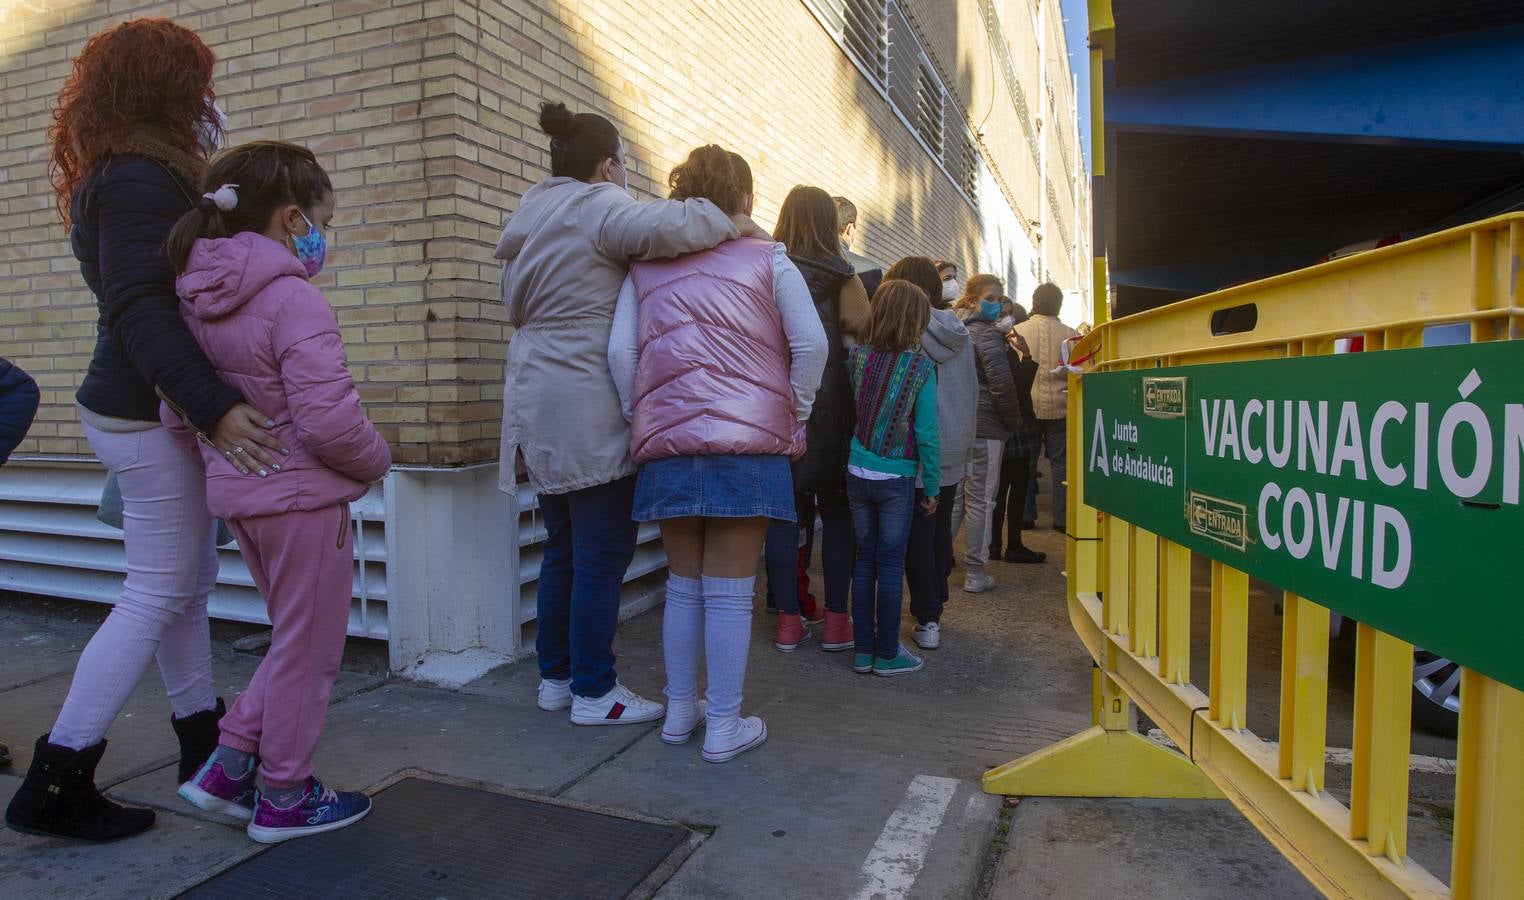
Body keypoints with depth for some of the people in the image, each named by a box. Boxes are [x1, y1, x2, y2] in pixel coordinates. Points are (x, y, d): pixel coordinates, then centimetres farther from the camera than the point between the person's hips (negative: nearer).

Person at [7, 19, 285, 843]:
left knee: (187, 583, 15)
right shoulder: (142, 179, -15)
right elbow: (140, 309, -26)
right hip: (153, 414, -10)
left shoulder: (119, 175, 16)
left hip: (135, 406, 10)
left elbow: (140, 295, 11)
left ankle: (203, 741, 28)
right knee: (157, 595, -3)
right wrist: (213, 406, -33)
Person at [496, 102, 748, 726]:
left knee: (563, 549, 15)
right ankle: (593, 692, 6)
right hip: (589, 411, -9)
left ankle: (555, 676, 24)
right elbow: (666, 226, -26)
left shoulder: (531, 217, 21)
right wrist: (729, 223, -12)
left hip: (540, 408, 10)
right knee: (603, 552, -2)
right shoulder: (598, 207, -8)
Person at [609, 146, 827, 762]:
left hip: (668, 447, 3)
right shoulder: (767, 260, 5)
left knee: (683, 585, 16)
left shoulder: (646, 267, 12)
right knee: (730, 593, 2)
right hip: (748, 444, -3)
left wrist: (640, 424, 9)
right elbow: (811, 345, -4)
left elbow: (620, 352, 1)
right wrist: (794, 419, 6)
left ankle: (679, 711, 25)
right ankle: (725, 727, 10)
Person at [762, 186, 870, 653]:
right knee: (836, 514, 9)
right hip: (830, 410, -1)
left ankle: (788, 620, 12)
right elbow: (863, 337, -9)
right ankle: (836, 620, 12)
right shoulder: (841, 278, -5)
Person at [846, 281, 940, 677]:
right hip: (897, 479, -3)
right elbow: (927, 433, -10)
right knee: (890, 565, 5)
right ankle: (887, 654, 14)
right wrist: (932, 487, -2)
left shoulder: (857, 356, -2)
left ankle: (863, 649, 19)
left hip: (858, 474, 3)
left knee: (864, 560, 12)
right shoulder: (920, 366, -10)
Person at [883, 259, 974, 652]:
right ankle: (935, 603, 33)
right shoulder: (960, 335, 6)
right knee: (941, 532, 19)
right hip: (954, 453, 6)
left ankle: (928, 620, 5)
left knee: (918, 538, 3)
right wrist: (964, 448, 18)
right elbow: (973, 391, 11)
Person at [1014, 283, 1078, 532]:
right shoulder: (1070, 334, -5)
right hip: (1059, 407, 0)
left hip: (1027, 406, 0)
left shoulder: (1018, 331, -5)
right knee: (1061, 464, 7)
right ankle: (1062, 517, 9)